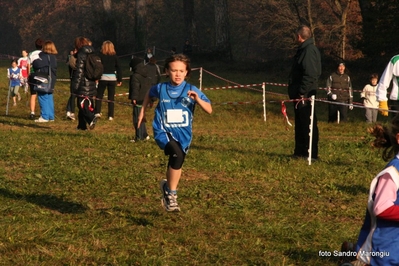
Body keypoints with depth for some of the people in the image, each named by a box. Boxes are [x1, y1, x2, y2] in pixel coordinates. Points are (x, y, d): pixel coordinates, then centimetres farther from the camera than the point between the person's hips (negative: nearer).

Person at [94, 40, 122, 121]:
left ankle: (97, 112, 0)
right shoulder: (115, 56, 3)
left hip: (102, 78, -2)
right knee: (111, 97, 7)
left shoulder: (100, 55, -4)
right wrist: (119, 80, 9)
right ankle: (111, 115, 5)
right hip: (112, 78, 2)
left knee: (99, 95, 12)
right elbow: (119, 68, 4)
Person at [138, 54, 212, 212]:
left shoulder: (191, 90, -5)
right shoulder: (161, 89, -2)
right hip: (164, 132, -3)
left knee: (176, 165, 14)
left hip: (183, 134, 3)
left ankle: (167, 188, 45)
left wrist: (198, 100, -26)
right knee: (177, 154, -29)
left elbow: (209, 110, -10)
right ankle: (171, 193, -15)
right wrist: (142, 111, 20)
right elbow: (149, 95, 22)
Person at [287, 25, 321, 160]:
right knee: (300, 123, 15)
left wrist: (302, 93, -24)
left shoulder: (309, 50, -16)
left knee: (308, 124, -6)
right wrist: (298, 92, 16)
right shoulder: (304, 49, 15)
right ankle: (300, 151, 23)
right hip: (301, 94, 11)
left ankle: (312, 153, -2)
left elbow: (310, 74, -23)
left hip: (305, 95, -11)